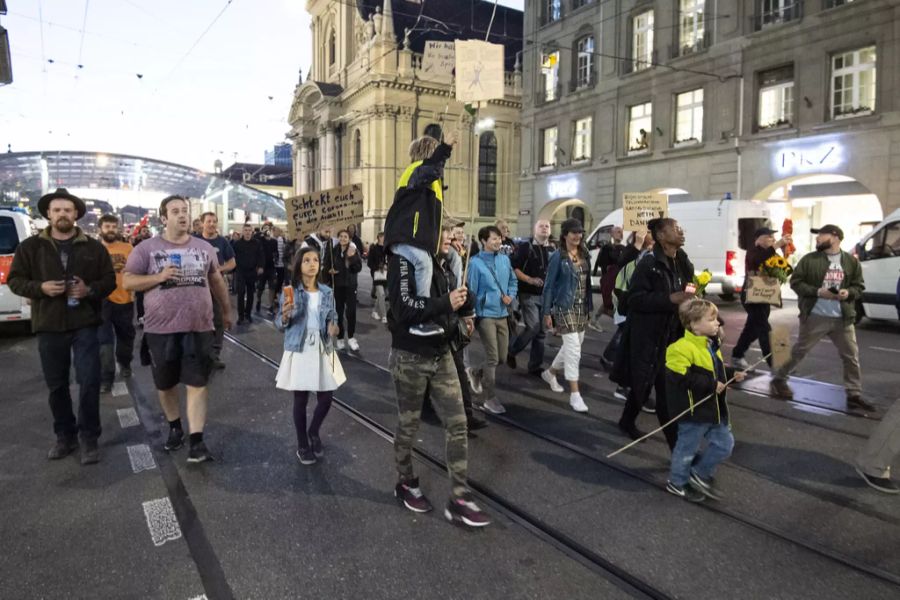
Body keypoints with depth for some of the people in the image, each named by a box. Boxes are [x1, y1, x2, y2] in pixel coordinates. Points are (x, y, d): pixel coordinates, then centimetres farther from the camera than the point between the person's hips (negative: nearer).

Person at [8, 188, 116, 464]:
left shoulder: (93, 247, 4)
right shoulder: (30, 246, 5)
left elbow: (110, 280, 5)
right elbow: (14, 280, 6)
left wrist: (90, 290, -14)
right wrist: (40, 287, -13)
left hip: (84, 325, -1)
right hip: (49, 327, 2)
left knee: (89, 382, -4)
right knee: (56, 386, 11)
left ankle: (89, 438, 9)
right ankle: (65, 436, 26)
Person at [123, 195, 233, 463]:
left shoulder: (204, 248, 7)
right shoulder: (146, 248, -2)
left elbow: (216, 281, 18)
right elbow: (128, 281, -2)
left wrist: (227, 311, 23)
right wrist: (160, 276, -16)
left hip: (199, 327, 1)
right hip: (161, 328, 0)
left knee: (198, 383, -1)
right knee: (166, 384, 14)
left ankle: (196, 440, 3)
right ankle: (175, 427, 36)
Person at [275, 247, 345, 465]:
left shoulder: (327, 292, 3)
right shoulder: (290, 292, -5)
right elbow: (280, 326, -3)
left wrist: (333, 327, -9)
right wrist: (285, 315, -24)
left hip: (323, 351, 3)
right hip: (299, 351, -3)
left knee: (326, 398, 5)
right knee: (300, 400, 6)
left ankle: (314, 433, 35)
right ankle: (302, 445, 25)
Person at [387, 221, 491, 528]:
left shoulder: (443, 265, 9)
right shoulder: (404, 260, -13)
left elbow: (461, 302, 13)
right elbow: (403, 308, -25)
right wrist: (445, 303, -25)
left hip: (441, 355, 6)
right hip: (410, 357, -6)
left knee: (457, 423, 3)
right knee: (408, 425, 12)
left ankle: (459, 499, 13)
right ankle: (405, 483, 35)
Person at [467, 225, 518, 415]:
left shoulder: (505, 259, 6)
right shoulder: (475, 262, -11)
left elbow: (513, 281, 19)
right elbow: (471, 290, -10)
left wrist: (511, 296, -1)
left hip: (502, 314, 6)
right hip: (485, 315, -6)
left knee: (502, 357, 12)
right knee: (492, 358, -5)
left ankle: (478, 374, 39)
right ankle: (490, 399, 8)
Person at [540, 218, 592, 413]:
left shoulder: (584, 255, 8)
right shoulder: (558, 256, -9)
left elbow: (587, 281, 12)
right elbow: (549, 285, -8)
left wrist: (590, 306, 9)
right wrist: (546, 312, -9)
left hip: (582, 307, 7)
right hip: (565, 307, -7)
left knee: (572, 346, 15)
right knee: (573, 349, -10)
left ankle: (550, 373, 38)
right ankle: (574, 394, -3)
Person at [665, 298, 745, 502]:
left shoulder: (711, 345, 8)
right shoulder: (682, 349, -24)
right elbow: (682, 379, -29)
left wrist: (732, 375, 5)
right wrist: (712, 384, -24)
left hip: (714, 408, 9)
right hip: (693, 410, -9)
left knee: (724, 443, 15)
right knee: (687, 448, 7)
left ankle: (700, 474, 31)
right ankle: (677, 482, 27)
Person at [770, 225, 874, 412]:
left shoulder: (851, 261, 4)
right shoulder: (809, 259, -3)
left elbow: (859, 286, 10)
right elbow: (795, 282, -3)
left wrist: (849, 293, -12)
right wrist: (817, 292, -16)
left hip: (843, 319, 3)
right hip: (815, 317, -3)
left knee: (851, 356, 7)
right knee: (799, 351, 7)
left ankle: (854, 395, 18)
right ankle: (779, 378, 23)